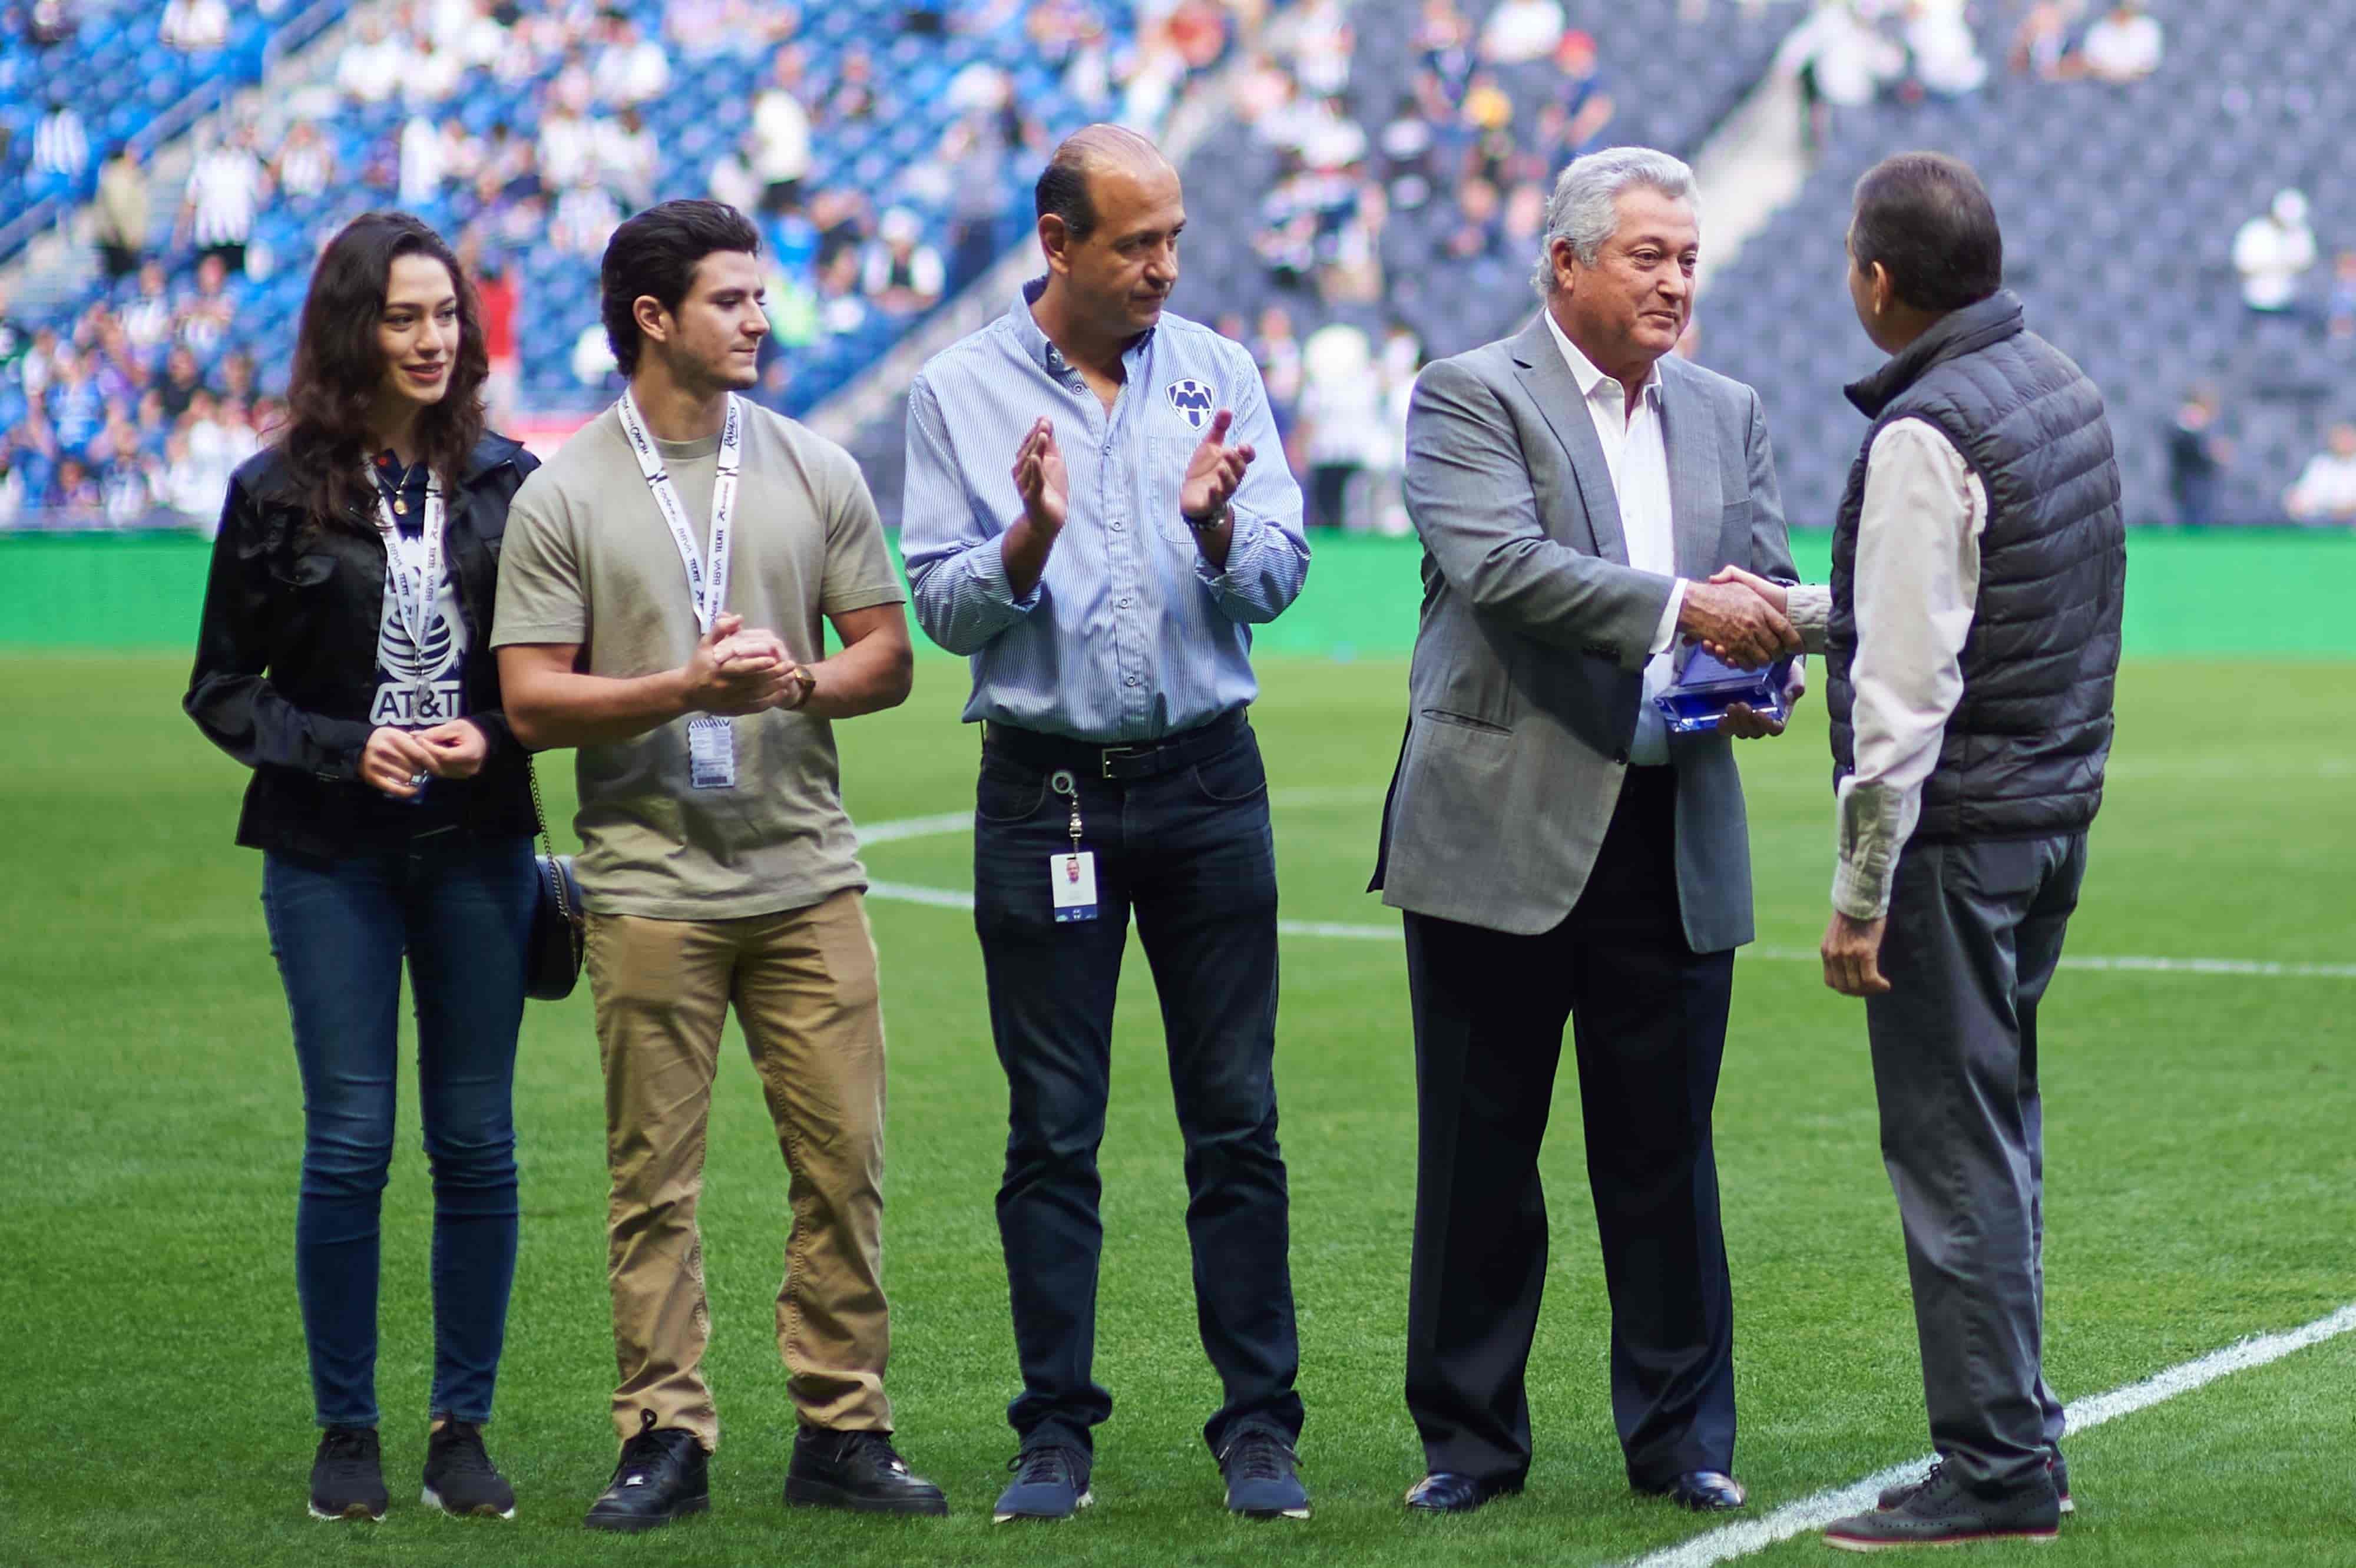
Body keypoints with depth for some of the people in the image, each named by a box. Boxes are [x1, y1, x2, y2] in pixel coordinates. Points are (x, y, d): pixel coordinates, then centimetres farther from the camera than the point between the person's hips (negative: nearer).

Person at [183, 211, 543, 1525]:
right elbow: (223, 687, 4)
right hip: (331, 855, -1)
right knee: (350, 1142, -2)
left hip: (479, 849, 1)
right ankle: (348, 1432, 8)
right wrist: (346, 748, -10)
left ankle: (465, 1428, 12)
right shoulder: (279, 495, 0)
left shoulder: (510, 486, 4)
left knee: (477, 1142, 3)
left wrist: (493, 740, -11)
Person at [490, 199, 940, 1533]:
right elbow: (534, 701, -4)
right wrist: (685, 689, -16)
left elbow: (886, 659, 9)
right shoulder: (563, 498, 0)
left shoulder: (816, 472, 9)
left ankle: (844, 1431, 8)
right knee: (655, 1175, 0)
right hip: (651, 885, -2)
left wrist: (795, 682, -11)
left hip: (808, 874, 2)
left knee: (844, 1161, 0)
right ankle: (667, 1438, 6)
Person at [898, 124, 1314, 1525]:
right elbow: (949, 609, -2)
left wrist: (1217, 530, -20)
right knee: (1052, 1129, 2)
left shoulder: (1217, 375, 5)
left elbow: (1280, 578, 0)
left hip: (1206, 778, 1)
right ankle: (1058, 1432, 9)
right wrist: (1028, 540, -21)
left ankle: (1260, 1425, 6)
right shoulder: (963, 394, 1)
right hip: (1045, 787, -1)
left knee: (1238, 1117, 1)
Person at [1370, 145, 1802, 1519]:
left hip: (1676, 834, 4)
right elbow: (1498, 564, -19)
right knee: (1481, 1148, 3)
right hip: (1503, 828, -4)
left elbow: (1768, 584, 13)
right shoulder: (1470, 398, -4)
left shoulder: (1729, 414, 14)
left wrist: (1761, 674, -10)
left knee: (1667, 1147, 6)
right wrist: (1679, 608, -26)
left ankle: (1683, 1436, 15)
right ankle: (1471, 1439, 12)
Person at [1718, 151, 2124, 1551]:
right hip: (2056, 807, 9)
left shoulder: (1927, 434, -18)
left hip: (1956, 829, -9)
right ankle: (2021, 1438, 21)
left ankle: (1997, 1470, -2)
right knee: (2000, 1135, 16)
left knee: (1954, 1149, -4)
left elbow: (1907, 686, -20)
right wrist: (1802, 609, 23)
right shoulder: (2059, 386, 10)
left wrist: (1863, 891, -16)